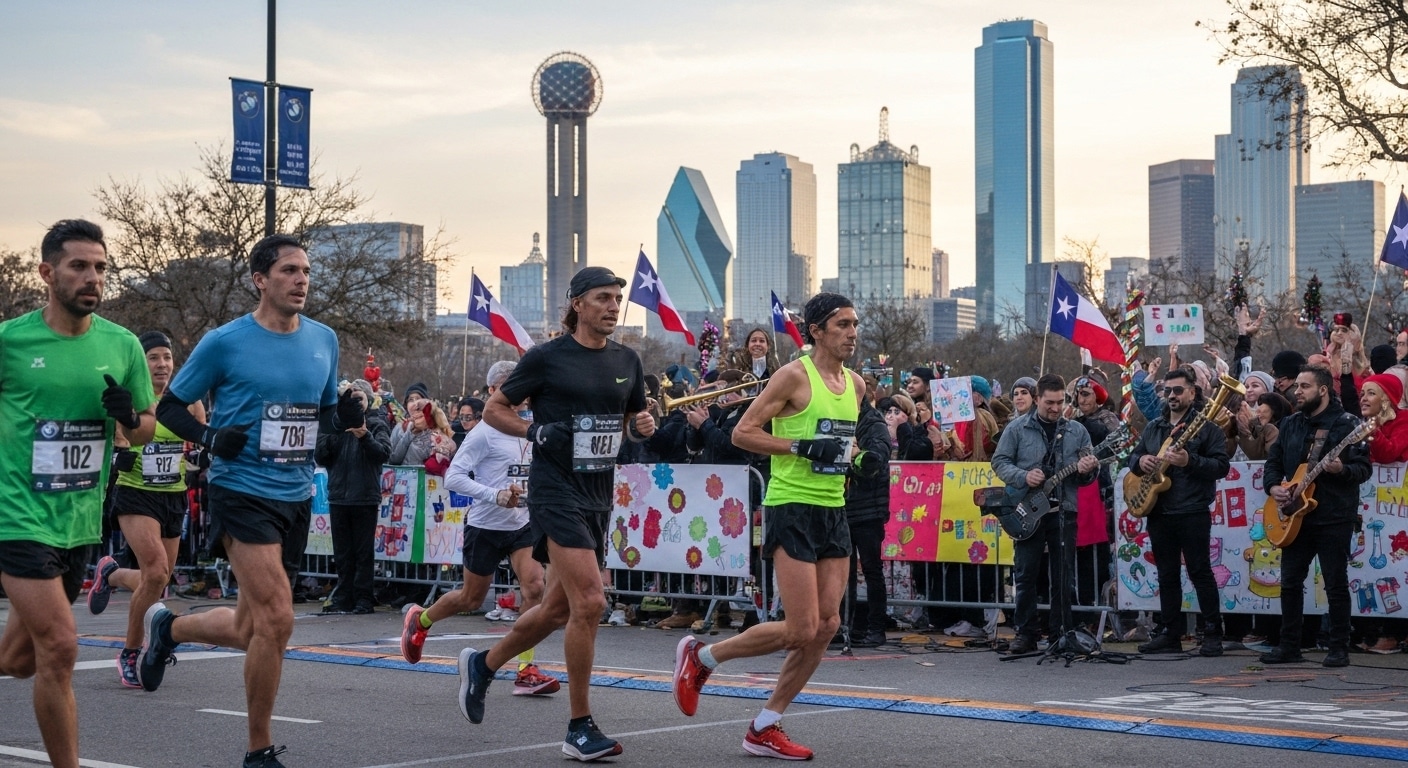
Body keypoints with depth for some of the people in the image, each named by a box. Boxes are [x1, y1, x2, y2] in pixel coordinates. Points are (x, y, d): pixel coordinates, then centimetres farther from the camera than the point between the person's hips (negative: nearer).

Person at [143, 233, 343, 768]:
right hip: (241, 491, -6)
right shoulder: (225, 342, -7)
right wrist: (209, 437, -17)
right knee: (276, 620, -15)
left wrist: (345, 416, -2)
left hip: (296, 495, 6)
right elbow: (169, 407, 1)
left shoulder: (324, 340, 8)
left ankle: (167, 628, 45)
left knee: (248, 629, 14)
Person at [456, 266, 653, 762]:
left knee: (558, 609, 14)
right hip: (556, 491, -7)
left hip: (598, 495, 7)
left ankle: (482, 664, 39)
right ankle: (580, 730, -8)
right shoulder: (547, 358, -6)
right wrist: (535, 432, -15)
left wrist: (643, 427, -1)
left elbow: (635, 421, 22)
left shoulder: (627, 361, 10)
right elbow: (494, 410, 1)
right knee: (589, 601, -17)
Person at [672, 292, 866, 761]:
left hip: (834, 510, 8)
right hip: (793, 509, -8)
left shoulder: (856, 384, 13)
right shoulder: (795, 375, -10)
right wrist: (802, 447, -20)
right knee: (801, 630, -11)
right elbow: (743, 433, -12)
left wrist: (860, 459, 8)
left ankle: (765, 729, 10)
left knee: (827, 625, 1)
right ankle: (700, 656, 11)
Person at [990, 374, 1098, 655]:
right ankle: (1026, 632, 7)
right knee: (1025, 574, 0)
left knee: (1064, 576, 4)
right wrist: (1023, 477, -15)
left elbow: (1089, 475, 13)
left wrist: (1087, 470, -11)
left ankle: (1061, 632, 12)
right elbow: (999, 462, 2)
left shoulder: (1077, 432, 10)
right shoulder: (1018, 428, 3)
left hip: (1064, 511, 2)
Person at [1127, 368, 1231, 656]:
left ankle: (1213, 634, -2)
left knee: (1200, 572, -6)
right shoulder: (1153, 428, 16)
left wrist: (1189, 462, -24)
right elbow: (1134, 455, 22)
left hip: (1192, 511, -6)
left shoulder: (1207, 427, -3)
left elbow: (1222, 466, -10)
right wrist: (1140, 461, -2)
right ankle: (1169, 634, 15)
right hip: (1158, 512, 6)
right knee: (1167, 575, 9)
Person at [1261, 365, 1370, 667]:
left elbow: (1364, 468, -9)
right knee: (1290, 582, 8)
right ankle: (1289, 646, 16)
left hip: (1334, 518, -6)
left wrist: (1342, 470, -29)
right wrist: (1273, 486, -2)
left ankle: (1339, 649, 4)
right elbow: (1273, 461, 17)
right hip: (1295, 517, 6)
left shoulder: (1346, 424, -6)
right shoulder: (1290, 424, 12)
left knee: (1336, 584, -2)